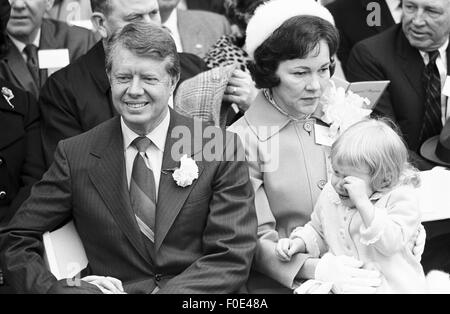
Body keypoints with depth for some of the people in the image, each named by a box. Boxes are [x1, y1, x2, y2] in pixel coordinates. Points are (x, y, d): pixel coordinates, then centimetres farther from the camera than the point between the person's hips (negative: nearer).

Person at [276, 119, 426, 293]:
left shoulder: (402, 199, -10)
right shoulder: (330, 194, 7)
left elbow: (390, 243, -24)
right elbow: (317, 232, 24)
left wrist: (362, 201, -27)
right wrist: (298, 243, 4)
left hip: (392, 285, -3)